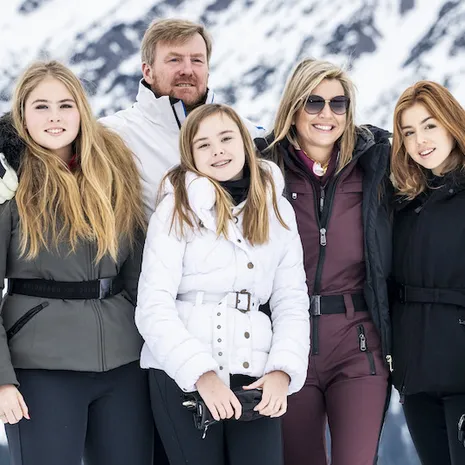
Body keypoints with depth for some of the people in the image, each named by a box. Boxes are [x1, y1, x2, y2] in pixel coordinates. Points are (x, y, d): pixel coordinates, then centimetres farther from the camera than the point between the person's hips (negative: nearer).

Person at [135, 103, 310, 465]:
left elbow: (292, 302, 8)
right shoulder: (178, 207, 0)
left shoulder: (278, 210, 11)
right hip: (183, 373, -3)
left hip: (253, 373, 3)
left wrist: (282, 370, -7)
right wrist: (202, 373, -17)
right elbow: (154, 307, -8)